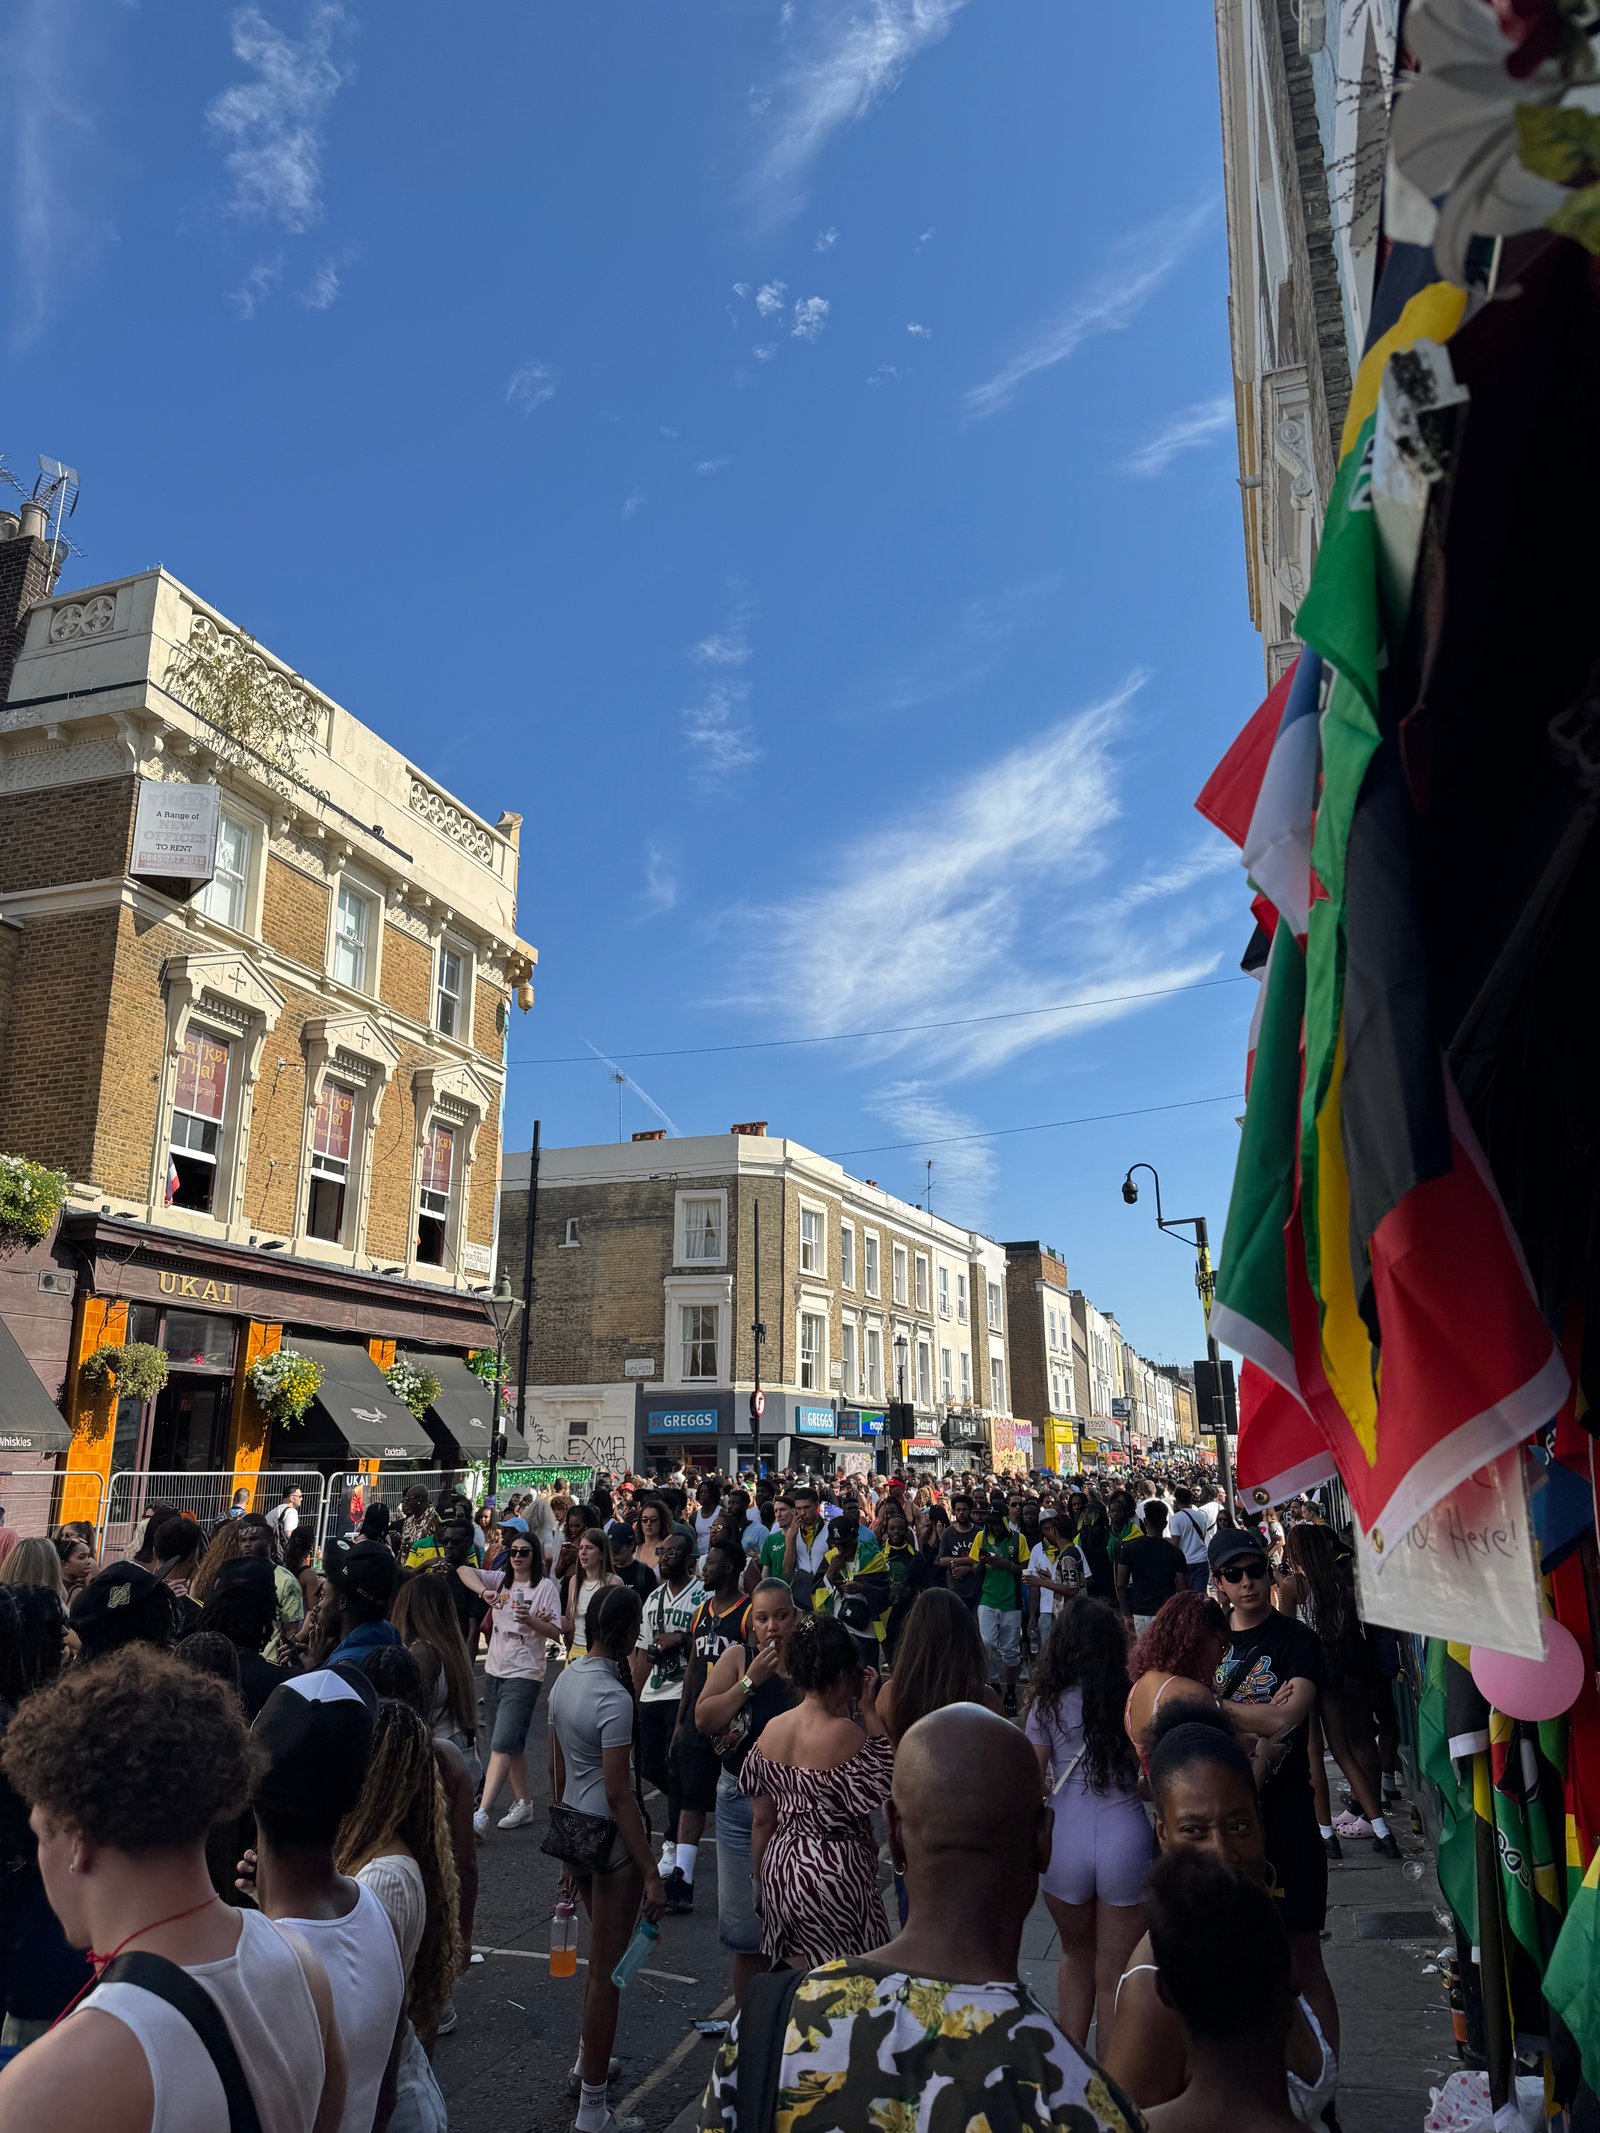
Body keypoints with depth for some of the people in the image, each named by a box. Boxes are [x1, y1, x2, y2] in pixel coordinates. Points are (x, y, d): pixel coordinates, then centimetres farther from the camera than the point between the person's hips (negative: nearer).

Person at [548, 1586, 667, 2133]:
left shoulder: (565, 1680, 2)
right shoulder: (613, 1698, -24)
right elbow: (618, 1795, -23)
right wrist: (651, 1873, -17)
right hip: (613, 1840, -9)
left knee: (602, 1957, 28)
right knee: (606, 1971, 6)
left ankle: (591, 2060, 44)